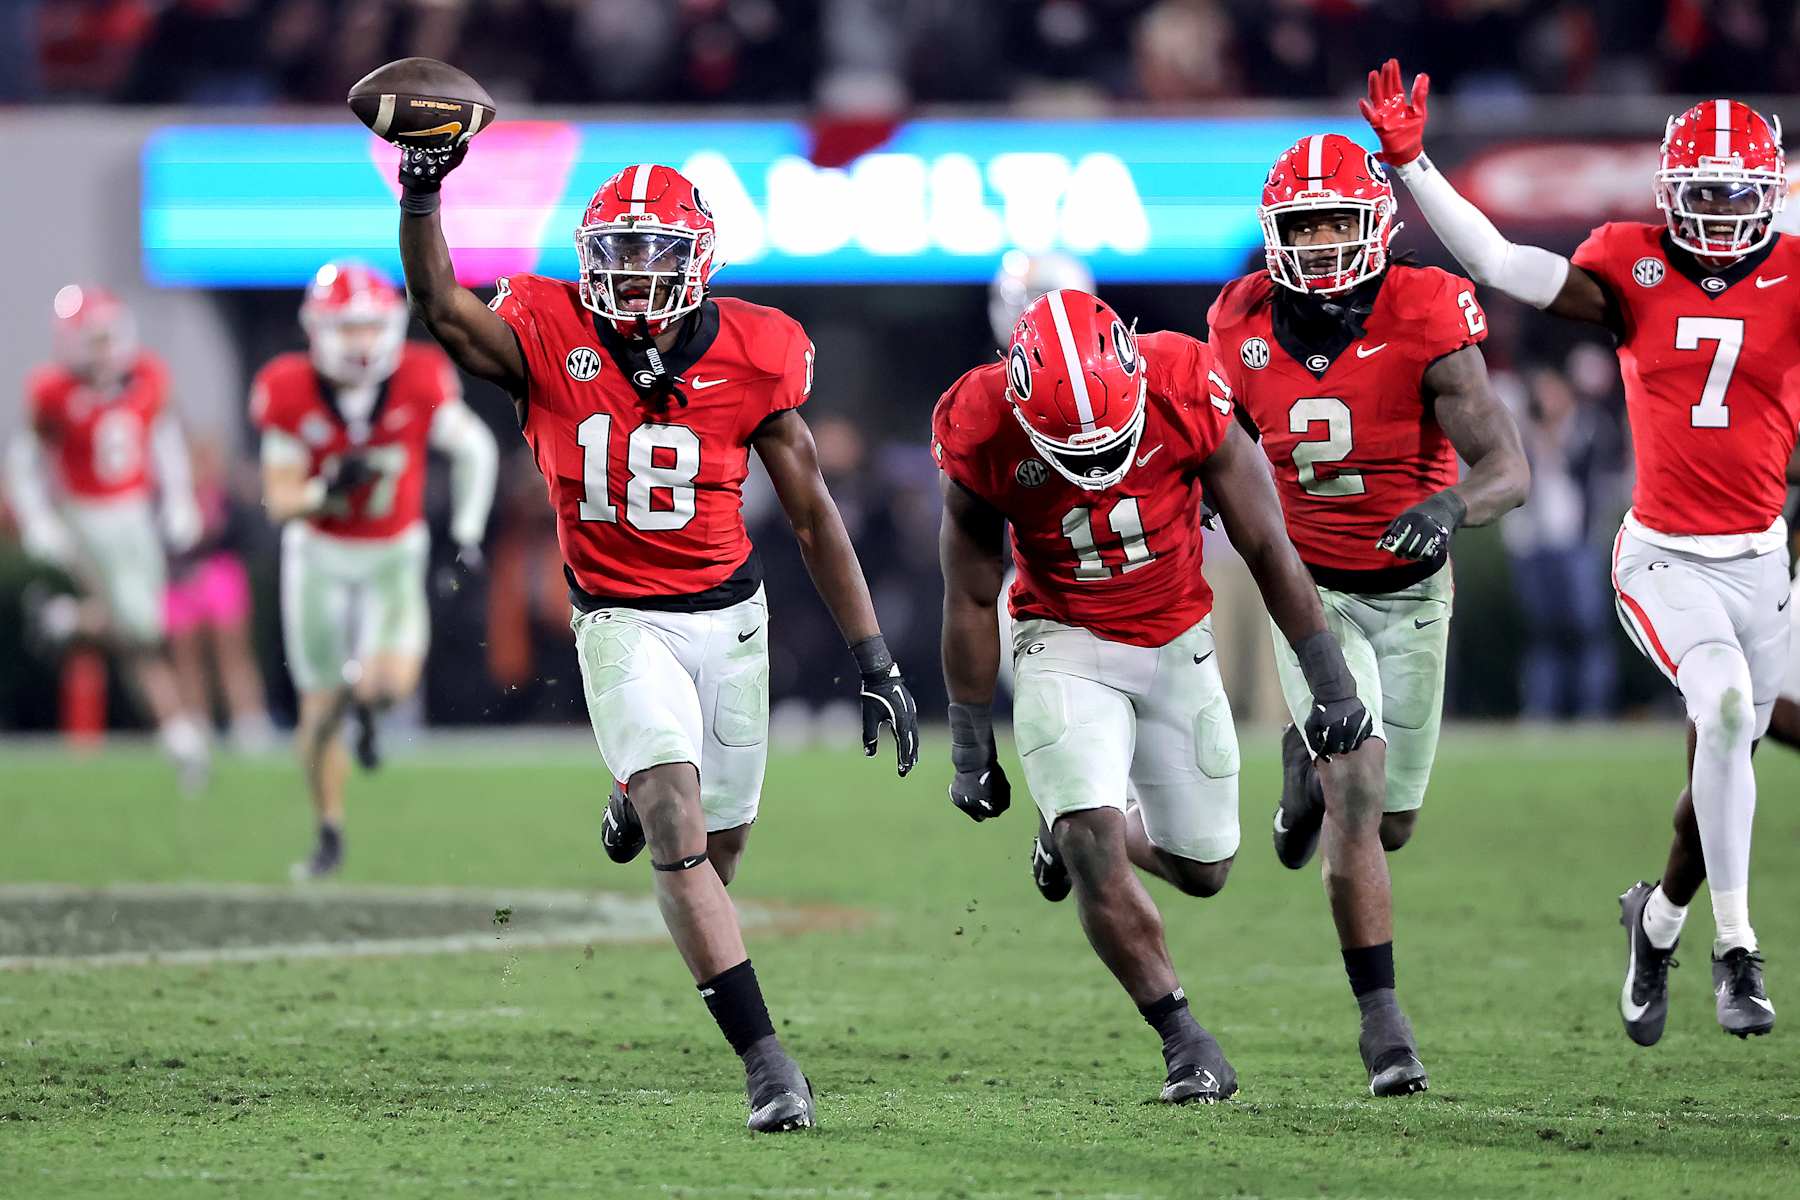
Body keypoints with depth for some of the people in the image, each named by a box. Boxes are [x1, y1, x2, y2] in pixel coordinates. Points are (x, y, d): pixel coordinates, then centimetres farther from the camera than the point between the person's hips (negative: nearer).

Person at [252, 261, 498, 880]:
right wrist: (327, 489, -31)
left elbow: (475, 449, -1)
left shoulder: (419, 382, -19)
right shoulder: (291, 394, -19)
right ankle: (330, 836, 22)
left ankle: (363, 702, 15)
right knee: (319, 709, 2)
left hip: (394, 552, 0)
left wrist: (467, 533, -3)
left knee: (394, 680, -24)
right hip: (319, 553, 0)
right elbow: (279, 500, -12)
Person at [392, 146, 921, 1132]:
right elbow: (443, 308, -27)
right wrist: (421, 193, -43)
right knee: (680, 832, -18)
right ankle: (763, 1055, -17)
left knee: (719, 840, 13)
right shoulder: (550, 337, -8)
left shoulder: (753, 355, -6)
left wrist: (874, 663, 0)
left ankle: (639, 800, 52)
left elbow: (813, 516, 1)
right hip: (622, 624, -2)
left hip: (730, 616, 3)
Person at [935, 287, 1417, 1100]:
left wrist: (1330, 679, -12)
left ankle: (1078, 824, 38)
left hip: (1175, 641, 2)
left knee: (1203, 870, 8)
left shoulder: (1185, 392, -24)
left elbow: (1265, 546, -13)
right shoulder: (983, 432, -23)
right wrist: (970, 747, -4)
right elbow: (971, 599, -9)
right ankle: (1182, 1039, -3)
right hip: (1065, 644, -2)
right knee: (1093, 856, -19)